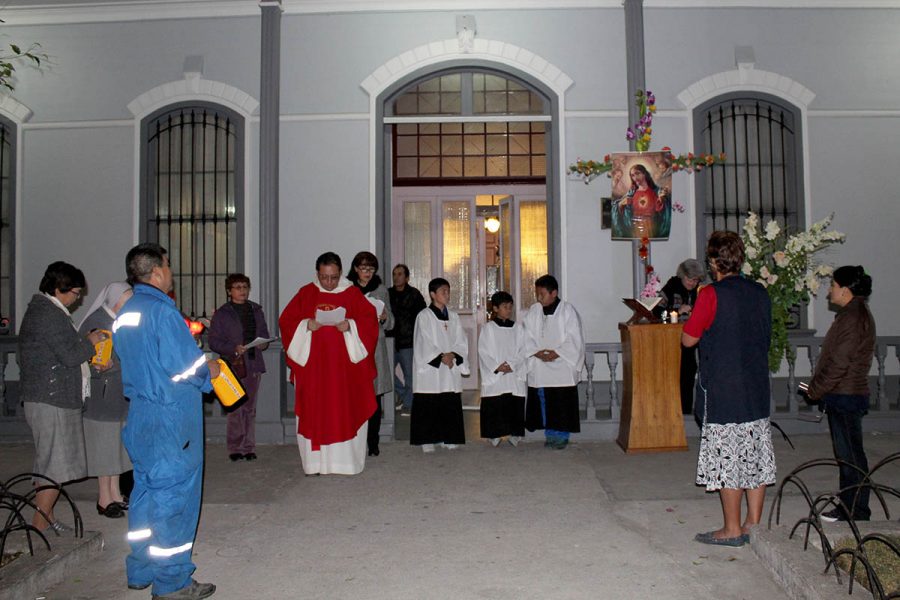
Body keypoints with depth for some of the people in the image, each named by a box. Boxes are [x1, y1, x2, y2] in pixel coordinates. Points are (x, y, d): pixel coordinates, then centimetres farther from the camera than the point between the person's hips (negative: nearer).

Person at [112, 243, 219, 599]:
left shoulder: (124, 314, 11)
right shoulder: (162, 310, -17)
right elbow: (182, 365, -22)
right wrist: (208, 369, -3)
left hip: (140, 416, 9)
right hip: (171, 420, -9)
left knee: (147, 492, 17)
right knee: (174, 496, 0)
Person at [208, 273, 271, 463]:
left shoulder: (256, 310, 14)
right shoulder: (221, 314, 0)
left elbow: (264, 333, 21)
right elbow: (214, 342, -3)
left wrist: (263, 343, -2)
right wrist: (233, 349, -18)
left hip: (254, 364, 4)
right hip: (234, 365, -4)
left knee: (250, 408, 8)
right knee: (235, 409, -6)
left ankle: (249, 448, 15)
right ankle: (235, 449, 5)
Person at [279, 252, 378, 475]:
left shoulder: (353, 294, 2)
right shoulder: (306, 293, 5)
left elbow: (370, 320, 0)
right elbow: (286, 320, 6)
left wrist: (350, 325, -17)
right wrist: (306, 325, -13)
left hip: (344, 365, -1)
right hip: (312, 365, 1)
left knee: (346, 412, 1)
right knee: (313, 412, 1)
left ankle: (345, 460, 11)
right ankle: (315, 462, 9)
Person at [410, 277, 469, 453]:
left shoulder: (453, 317, 14)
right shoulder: (424, 316, -2)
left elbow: (462, 342, 8)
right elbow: (425, 343, -9)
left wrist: (452, 355, -9)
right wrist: (441, 357, -14)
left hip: (451, 369, 5)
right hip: (430, 369, -5)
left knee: (451, 405, 5)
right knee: (428, 406, -3)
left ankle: (448, 438, 14)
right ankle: (427, 440, 5)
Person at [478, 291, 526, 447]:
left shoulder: (517, 328, 8)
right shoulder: (488, 328, 1)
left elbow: (522, 351, 4)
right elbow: (483, 352, -3)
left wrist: (511, 365, -11)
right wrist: (497, 367, -14)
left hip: (514, 375, 2)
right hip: (493, 376, -2)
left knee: (514, 405, 2)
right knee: (493, 406, -2)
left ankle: (514, 434, 13)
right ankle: (494, 436, 8)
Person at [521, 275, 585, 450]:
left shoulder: (568, 311, -5)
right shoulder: (533, 311, 5)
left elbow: (574, 340, -6)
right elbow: (527, 337, 4)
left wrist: (557, 353, -16)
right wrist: (536, 352, -13)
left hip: (562, 367, -3)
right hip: (539, 368, 3)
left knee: (562, 404, -1)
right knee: (543, 402, 6)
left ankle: (562, 436, 12)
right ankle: (550, 435, 19)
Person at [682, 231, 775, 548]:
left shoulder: (712, 294, -14)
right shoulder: (760, 293, 6)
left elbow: (688, 339, -10)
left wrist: (695, 318, 9)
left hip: (723, 392, -7)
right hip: (757, 391, 7)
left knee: (727, 459, 2)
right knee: (755, 457, 13)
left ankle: (732, 530, 10)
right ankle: (754, 523, 22)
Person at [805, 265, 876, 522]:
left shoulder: (854, 317, -17)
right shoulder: (852, 313, 15)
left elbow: (839, 362, -21)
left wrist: (815, 390, -11)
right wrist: (818, 388, 14)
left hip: (846, 397, -10)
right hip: (842, 395, 10)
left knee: (851, 456, -2)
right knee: (846, 455, 16)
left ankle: (858, 514, 6)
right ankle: (848, 507, 25)